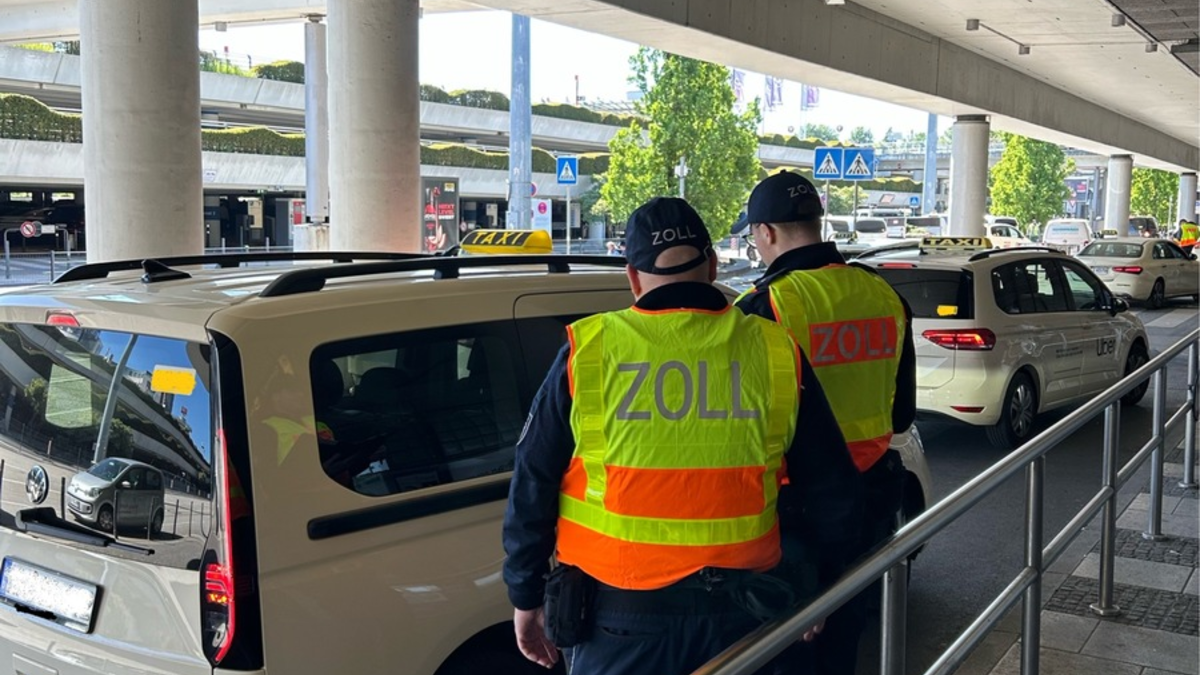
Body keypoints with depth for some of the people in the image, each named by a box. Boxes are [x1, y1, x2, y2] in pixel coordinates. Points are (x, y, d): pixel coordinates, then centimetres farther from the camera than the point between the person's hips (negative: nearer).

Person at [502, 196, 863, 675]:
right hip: (738, 613, 2)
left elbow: (532, 487, -4)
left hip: (618, 617, -1)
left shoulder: (589, 350, -9)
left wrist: (526, 597, 9)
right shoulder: (774, 352, -4)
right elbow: (833, 493, 2)